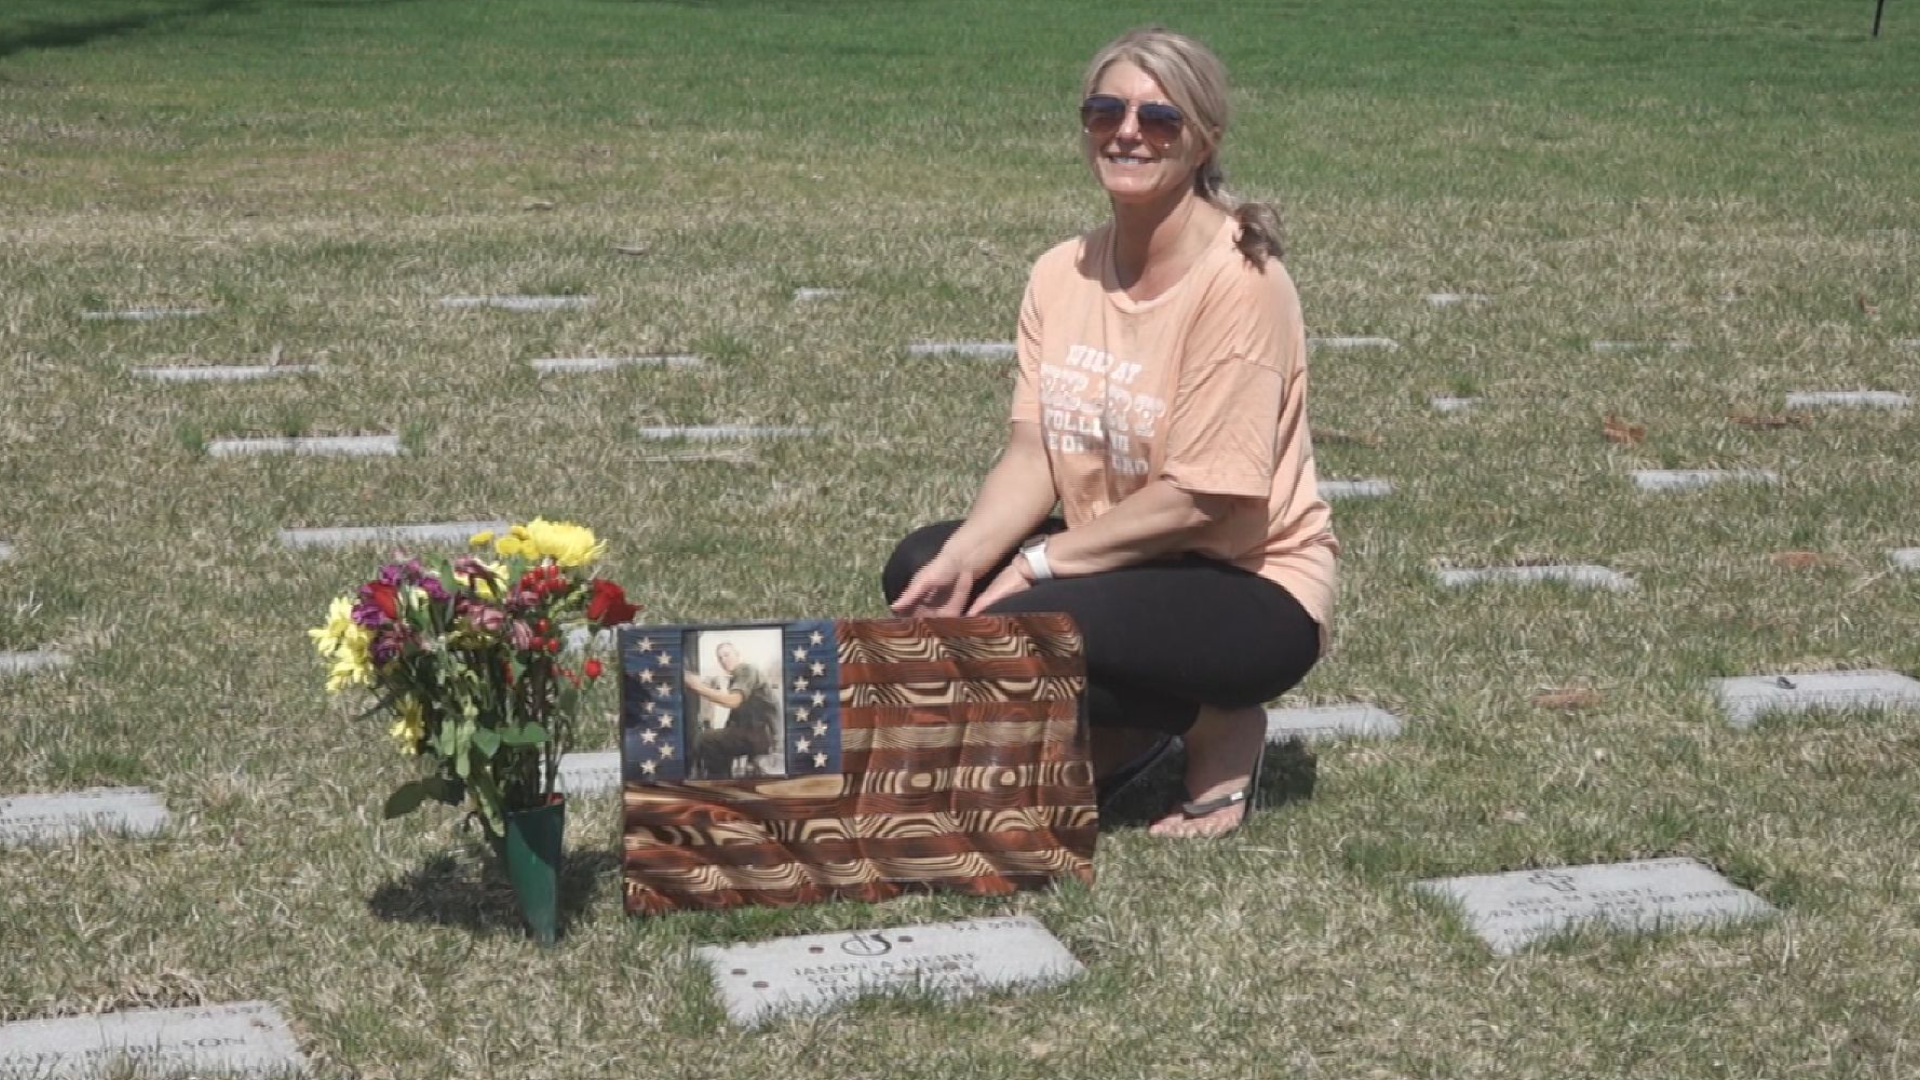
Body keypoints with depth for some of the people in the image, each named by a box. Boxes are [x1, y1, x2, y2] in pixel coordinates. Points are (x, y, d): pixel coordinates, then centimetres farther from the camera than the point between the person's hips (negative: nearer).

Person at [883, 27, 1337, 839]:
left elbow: (1198, 499, -21)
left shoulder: (1238, 283, -19)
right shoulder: (1063, 275, 2)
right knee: (920, 573, -11)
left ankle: (1217, 727, 0)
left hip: (1253, 589, -7)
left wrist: (1041, 562, -19)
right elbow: (1032, 456, -2)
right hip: (1119, 557, 7)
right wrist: (962, 558, -20)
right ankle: (1122, 731, 7)